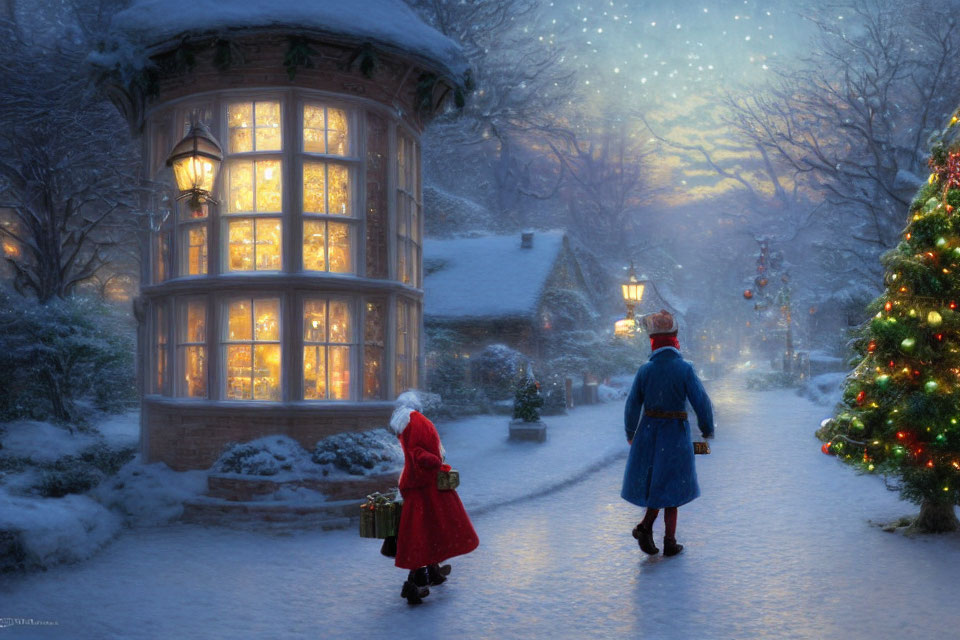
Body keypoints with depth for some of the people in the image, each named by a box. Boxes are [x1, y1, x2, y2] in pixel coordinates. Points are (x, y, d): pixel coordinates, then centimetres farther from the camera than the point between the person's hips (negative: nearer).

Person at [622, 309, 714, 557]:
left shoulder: (645, 370, -5)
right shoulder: (684, 369, -13)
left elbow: (632, 405, 0)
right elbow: (701, 403, -12)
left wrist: (630, 433, 16)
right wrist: (708, 430, 6)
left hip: (648, 432, 2)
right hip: (676, 433, -2)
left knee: (655, 481, 20)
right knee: (671, 485, 11)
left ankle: (646, 527, 3)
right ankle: (669, 543, 14)